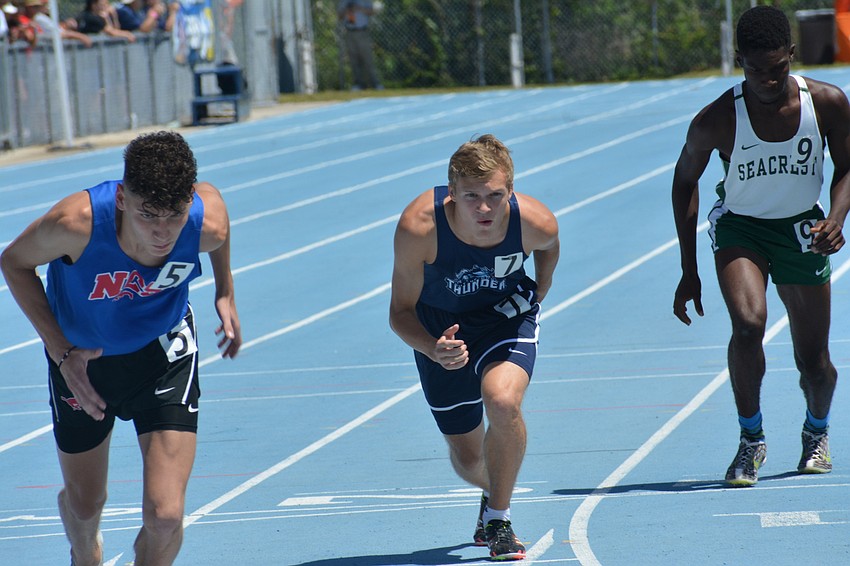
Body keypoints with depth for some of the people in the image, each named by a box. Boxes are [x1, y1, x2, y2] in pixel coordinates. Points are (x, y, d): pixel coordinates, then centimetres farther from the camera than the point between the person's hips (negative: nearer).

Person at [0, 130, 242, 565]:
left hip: (164, 353, 0)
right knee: (84, 504, 19)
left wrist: (225, 294, 4)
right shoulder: (77, 223, -37)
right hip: (82, 357, 0)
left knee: (165, 516, -13)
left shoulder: (209, 223, -31)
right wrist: (61, 350, -18)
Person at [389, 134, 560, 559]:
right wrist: (433, 350, -40)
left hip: (505, 317, 0)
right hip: (441, 325, 0)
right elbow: (401, 311, -22)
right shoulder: (418, 226, -34)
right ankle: (493, 496, 49)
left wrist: (537, 295, -1)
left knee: (502, 401, -32)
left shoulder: (535, 222, -28)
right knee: (467, 458, 10)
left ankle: (499, 520, -10)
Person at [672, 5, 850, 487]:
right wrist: (689, 272, -4)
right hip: (740, 229, -2)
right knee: (748, 323, -29)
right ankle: (751, 440, -11)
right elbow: (685, 181, -5)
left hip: (802, 230, 2)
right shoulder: (718, 120, -22)